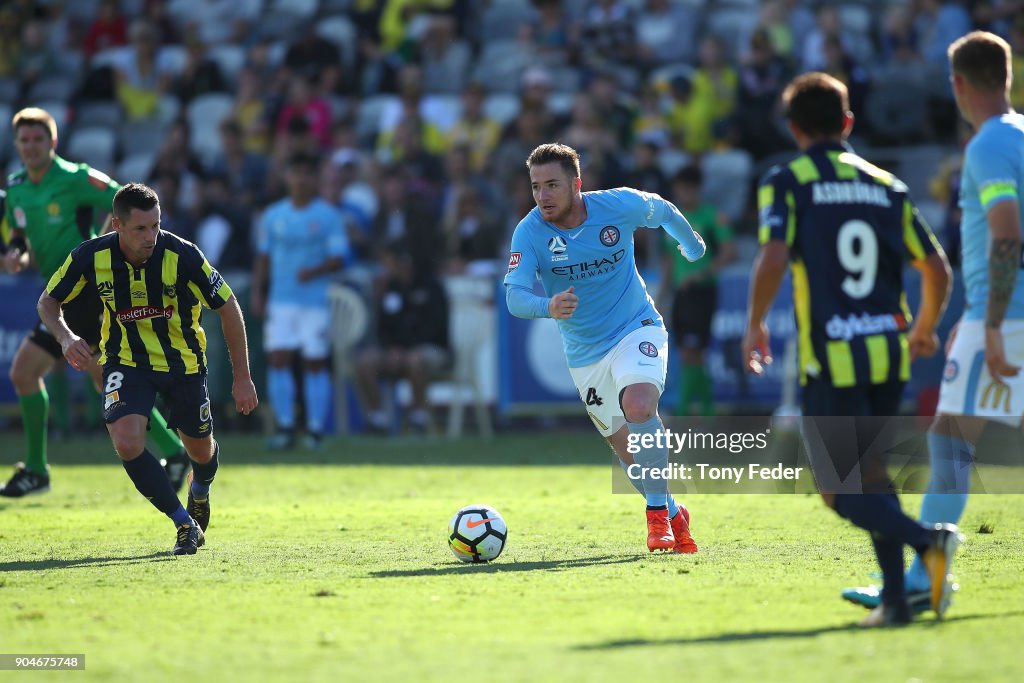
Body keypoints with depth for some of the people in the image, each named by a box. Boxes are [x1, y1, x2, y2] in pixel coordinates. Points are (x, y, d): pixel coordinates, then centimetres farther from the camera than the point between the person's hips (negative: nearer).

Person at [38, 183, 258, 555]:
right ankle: (186, 525, -6)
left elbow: (228, 307, -13)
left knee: (201, 452, 13)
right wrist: (66, 337, -25)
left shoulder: (183, 255, -25)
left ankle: (200, 492, 53)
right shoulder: (92, 256, -21)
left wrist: (242, 377, -11)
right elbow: (48, 302, -3)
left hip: (183, 360, 0)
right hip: (126, 361, 0)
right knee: (127, 443, -24)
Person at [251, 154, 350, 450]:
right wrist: (257, 292, 8)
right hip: (281, 300, 3)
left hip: (316, 300, -3)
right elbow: (264, 256, 16)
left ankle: (315, 429, 5)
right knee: (278, 360, -6)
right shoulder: (274, 215, 10)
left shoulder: (328, 216, 1)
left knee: (315, 364, -1)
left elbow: (338, 258, -3)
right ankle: (285, 427, -1)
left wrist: (315, 271, -21)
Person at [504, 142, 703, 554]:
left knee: (639, 405, -29)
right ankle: (674, 515, 33)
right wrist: (547, 307, -50)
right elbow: (514, 296, -28)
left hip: (637, 329, -3)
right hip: (585, 353, 3)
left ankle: (659, 512, -19)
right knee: (624, 445, 10)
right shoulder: (529, 233, -16)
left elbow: (663, 211, 7)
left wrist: (692, 244, 26)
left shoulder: (619, 205, -15)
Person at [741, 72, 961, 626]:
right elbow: (936, 268, 12)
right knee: (871, 471, 20)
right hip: (889, 352, 5)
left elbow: (772, 259, -16)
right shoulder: (885, 186, 12)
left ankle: (926, 540, -25)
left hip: (831, 359, -5)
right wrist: (925, 327, 30)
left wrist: (754, 326, -2)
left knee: (838, 490, 0)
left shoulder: (786, 183, -1)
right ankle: (895, 597, 9)